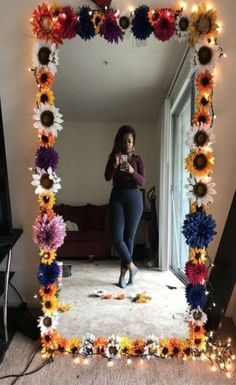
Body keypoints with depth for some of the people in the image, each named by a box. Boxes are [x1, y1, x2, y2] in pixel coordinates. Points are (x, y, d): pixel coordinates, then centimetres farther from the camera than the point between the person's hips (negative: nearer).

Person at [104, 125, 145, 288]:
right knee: (117, 238, -10)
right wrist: (115, 165, -24)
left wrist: (132, 171, -25)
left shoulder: (138, 159, 5)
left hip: (134, 198, 0)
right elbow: (107, 177, -7)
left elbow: (142, 181, -7)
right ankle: (132, 266, 11)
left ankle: (123, 274, 16)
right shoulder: (114, 156, 7)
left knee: (129, 237, 3)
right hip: (117, 197, 1)